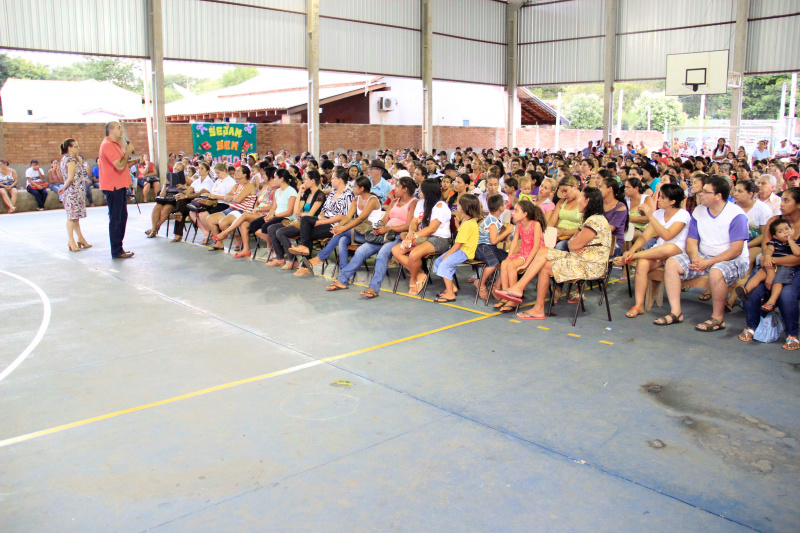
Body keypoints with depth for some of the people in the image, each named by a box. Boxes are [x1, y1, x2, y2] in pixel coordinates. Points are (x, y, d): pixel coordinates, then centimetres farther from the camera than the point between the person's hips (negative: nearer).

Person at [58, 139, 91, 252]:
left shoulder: (65, 158, 14)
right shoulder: (71, 160, -15)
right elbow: (71, 178, -18)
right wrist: (64, 188, -7)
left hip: (74, 191, 10)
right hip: (74, 191, -10)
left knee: (75, 216, 15)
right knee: (72, 217, -6)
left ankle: (80, 238, 24)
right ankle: (71, 241, -3)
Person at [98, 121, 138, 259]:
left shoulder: (115, 144, 18)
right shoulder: (108, 145, -16)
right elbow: (120, 166, -23)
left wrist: (132, 162, 8)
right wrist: (128, 152, -11)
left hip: (119, 186, 10)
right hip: (113, 187, -10)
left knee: (121, 217, 14)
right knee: (116, 219, -6)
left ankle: (118, 248, 22)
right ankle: (116, 251, -1)